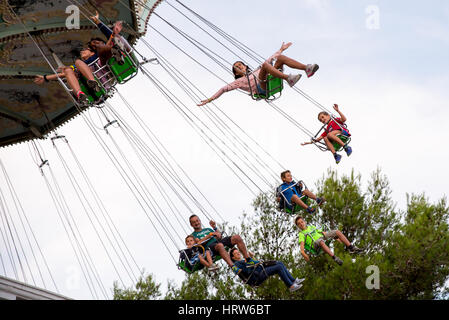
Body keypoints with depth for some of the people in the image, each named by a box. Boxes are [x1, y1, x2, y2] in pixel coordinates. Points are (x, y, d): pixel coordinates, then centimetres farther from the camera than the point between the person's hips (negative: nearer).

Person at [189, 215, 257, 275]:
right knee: (220, 245, -42)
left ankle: (248, 260, -18)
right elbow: (199, 242, -4)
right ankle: (232, 266, -55)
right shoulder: (193, 235, 18)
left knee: (237, 237, -16)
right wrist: (210, 234, -4)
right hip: (210, 247, -6)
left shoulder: (207, 229, 35)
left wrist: (215, 228, 12)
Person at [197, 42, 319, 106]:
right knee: (265, 65, -30)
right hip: (262, 87, -6)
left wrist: (281, 49, 47)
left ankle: (307, 69, -28)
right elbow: (224, 89, 15)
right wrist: (211, 99, 5)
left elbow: (269, 60, 44)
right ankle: (288, 79, -50)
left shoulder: (256, 71, 39)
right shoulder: (240, 81, 24)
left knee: (281, 58, -7)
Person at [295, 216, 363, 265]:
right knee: (321, 241, -41)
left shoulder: (312, 227, 33)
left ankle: (351, 248, -20)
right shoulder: (301, 234, 15)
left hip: (324, 238, 6)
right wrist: (303, 252, -25)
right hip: (316, 244, -6)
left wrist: (337, 238, 24)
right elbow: (302, 244, -3)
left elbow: (323, 232, 31)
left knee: (337, 232, -11)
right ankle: (334, 257, -52)